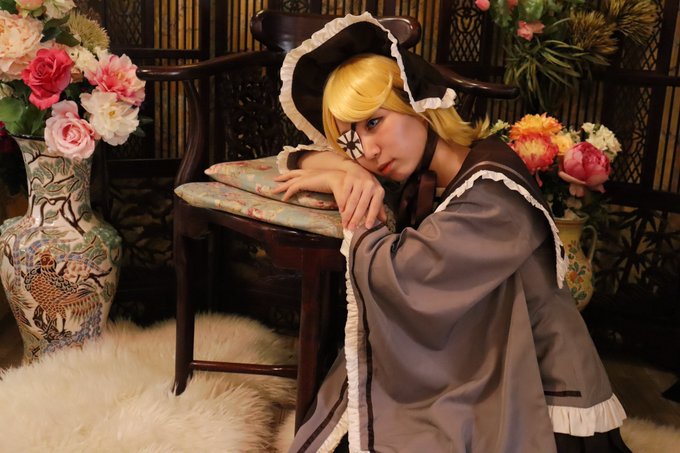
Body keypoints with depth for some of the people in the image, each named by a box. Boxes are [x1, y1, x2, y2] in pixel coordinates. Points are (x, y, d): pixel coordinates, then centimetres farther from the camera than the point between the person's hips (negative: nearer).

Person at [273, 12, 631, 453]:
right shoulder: (420, 175, 2)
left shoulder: (493, 194, -21)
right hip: (469, 386, 7)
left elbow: (395, 279, -28)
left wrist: (344, 189, -13)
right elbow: (299, 160, 9)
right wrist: (347, 171, -14)